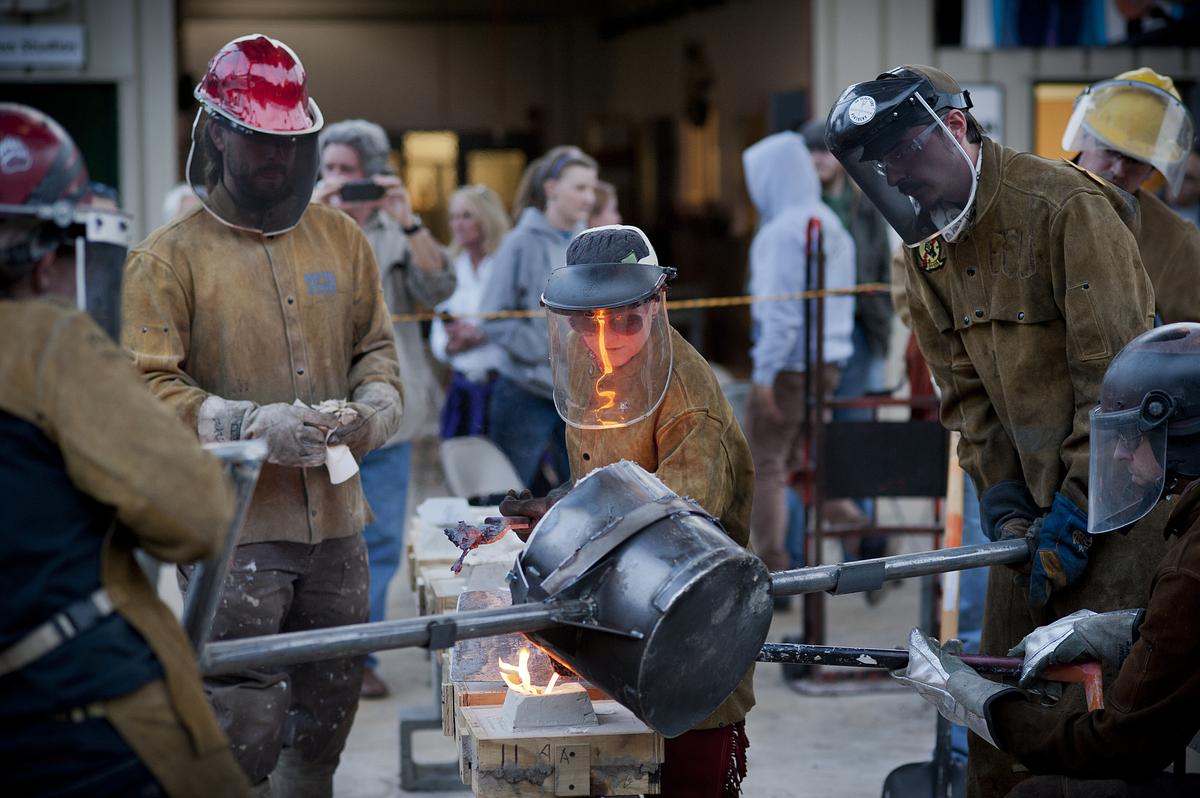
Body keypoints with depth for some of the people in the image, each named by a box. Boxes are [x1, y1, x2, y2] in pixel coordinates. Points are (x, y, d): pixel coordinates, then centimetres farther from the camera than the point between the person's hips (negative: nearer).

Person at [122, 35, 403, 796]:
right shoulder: (170, 258, -4)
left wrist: (374, 407, -3)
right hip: (232, 528, -5)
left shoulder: (342, 238, 11)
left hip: (334, 522, 5)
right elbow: (147, 387, -9)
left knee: (325, 719, 14)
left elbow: (376, 347, 19)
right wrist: (253, 426, -20)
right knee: (245, 728, -11)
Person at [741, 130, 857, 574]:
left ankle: (771, 573, -2)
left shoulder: (783, 230, -15)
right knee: (798, 460, 18)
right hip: (828, 361, 8)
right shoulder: (832, 225, 11)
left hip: (789, 366, -8)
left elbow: (781, 308, -19)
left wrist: (765, 371, -16)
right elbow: (841, 300, 14)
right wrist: (835, 356, 17)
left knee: (764, 467, -1)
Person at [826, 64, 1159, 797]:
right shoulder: (927, 246, 6)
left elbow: (1117, 378, -20)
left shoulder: (1066, 206, -18)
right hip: (1036, 494, 7)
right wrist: (1004, 503, -2)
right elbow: (966, 393, 9)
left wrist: (1075, 513, -19)